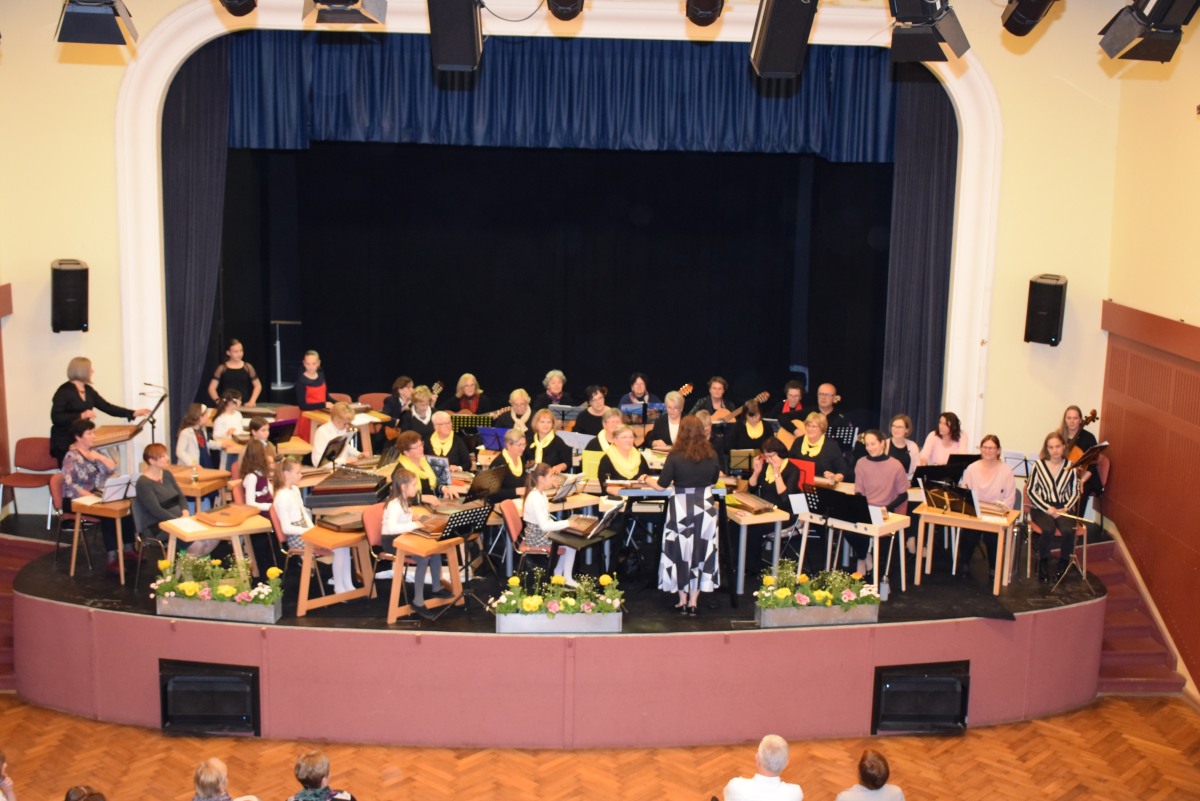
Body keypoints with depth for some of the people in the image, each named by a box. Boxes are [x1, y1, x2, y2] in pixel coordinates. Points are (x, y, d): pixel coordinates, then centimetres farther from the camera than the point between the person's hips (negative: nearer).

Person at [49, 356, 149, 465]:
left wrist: (133, 413, 7)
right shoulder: (64, 391, -11)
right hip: (65, 443, -7)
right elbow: (56, 418, -17)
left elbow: (107, 407, 12)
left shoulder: (88, 390, 11)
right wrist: (81, 416, -23)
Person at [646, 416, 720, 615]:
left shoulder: (675, 456, -10)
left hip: (681, 508, -2)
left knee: (680, 552, 11)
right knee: (701, 552, 11)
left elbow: (661, 485, -7)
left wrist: (646, 479, 13)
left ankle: (683, 601, 18)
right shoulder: (711, 455, -1)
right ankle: (693, 602, 15)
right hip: (705, 507, 2)